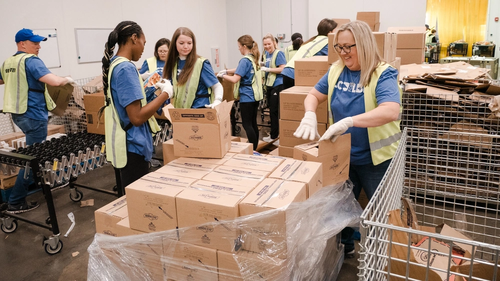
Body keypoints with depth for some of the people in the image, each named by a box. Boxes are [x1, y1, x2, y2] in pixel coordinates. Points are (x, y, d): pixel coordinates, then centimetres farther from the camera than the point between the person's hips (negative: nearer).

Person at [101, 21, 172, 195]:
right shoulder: (126, 68, -19)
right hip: (132, 148, -10)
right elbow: (137, 117, -23)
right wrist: (165, 94, -14)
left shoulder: (113, 64, 10)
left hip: (122, 146, 10)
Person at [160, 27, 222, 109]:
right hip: (179, 110, 5)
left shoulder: (201, 63, -9)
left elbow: (217, 86, -7)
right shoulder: (173, 63, 7)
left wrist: (217, 101, -25)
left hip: (200, 109, -5)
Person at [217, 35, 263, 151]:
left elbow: (235, 79, -20)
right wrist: (226, 71, 14)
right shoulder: (253, 59, 12)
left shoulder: (245, 60, -15)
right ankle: (255, 148, 20)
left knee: (247, 124, -4)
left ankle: (253, 150, -3)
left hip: (247, 97, -9)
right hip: (255, 95, 9)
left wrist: (222, 75, -5)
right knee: (253, 123, 13)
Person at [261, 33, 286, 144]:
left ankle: (274, 136, 5)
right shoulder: (266, 54, 13)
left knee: (275, 111, -4)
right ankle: (273, 135, 26)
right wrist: (262, 68, 6)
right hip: (269, 85, 9)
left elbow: (282, 68, -19)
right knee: (272, 111, 15)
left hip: (277, 85, -9)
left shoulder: (278, 53, -10)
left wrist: (268, 69, -19)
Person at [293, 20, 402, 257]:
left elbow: (392, 111, -35)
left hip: (375, 158, -5)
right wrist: (310, 115, -20)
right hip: (343, 154, 5)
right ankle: (344, 245, 44)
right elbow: (313, 95, 3)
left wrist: (348, 121, -46)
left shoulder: (383, 74, -19)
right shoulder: (336, 71, -1)